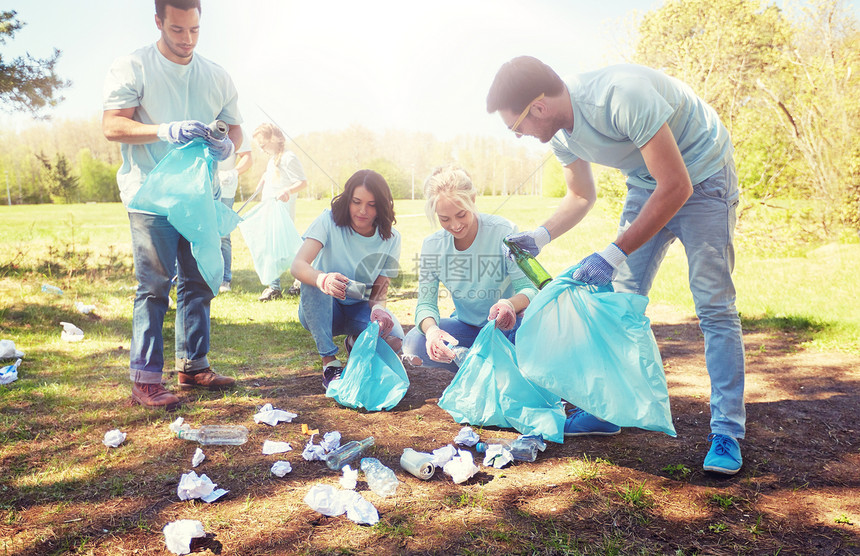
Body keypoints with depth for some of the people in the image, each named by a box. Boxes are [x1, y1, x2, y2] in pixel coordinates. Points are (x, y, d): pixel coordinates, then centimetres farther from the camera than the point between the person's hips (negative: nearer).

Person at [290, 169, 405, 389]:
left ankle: (355, 342, 9)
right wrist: (324, 280, -54)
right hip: (322, 309, -2)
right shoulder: (329, 221, -17)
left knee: (393, 338, -29)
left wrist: (379, 309, -36)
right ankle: (330, 363, -24)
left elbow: (379, 292, -11)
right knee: (314, 282, -36)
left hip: (359, 309, 2)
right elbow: (297, 265, -31)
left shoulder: (390, 239, -10)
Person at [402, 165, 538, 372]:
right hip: (466, 326, 3)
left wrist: (511, 304, -44)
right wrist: (431, 329, -36)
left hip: (506, 325, -2)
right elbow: (426, 303, -11)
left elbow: (529, 288, -18)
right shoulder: (432, 245, -8)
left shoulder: (503, 232, -18)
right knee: (413, 343, -25)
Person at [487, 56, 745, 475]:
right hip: (647, 184, 7)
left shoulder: (622, 97, -35)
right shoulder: (561, 133, -9)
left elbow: (677, 187, -32)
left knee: (714, 307, -11)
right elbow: (581, 197, 7)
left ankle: (727, 432, -3)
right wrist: (540, 236, -10)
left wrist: (614, 254, -34)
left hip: (701, 178, -7)